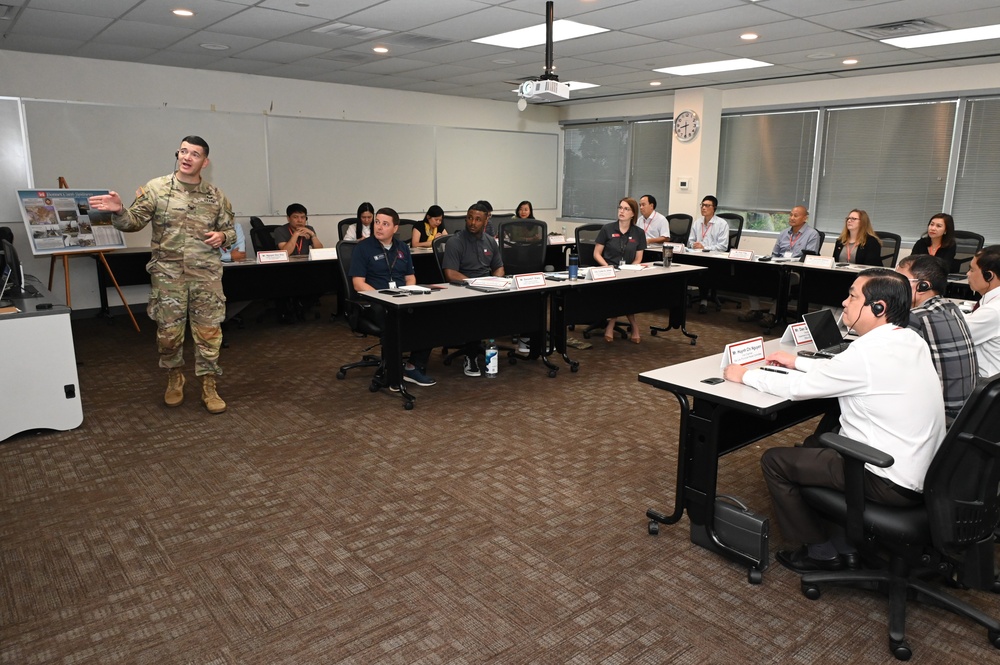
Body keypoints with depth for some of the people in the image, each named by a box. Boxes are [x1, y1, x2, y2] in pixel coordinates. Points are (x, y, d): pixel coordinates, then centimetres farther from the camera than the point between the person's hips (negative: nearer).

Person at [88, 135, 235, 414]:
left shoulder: (215, 196, 7)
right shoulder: (156, 188, 2)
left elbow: (230, 230, 15)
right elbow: (134, 222, -2)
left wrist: (222, 236, -8)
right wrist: (119, 211, -23)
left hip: (206, 275, 1)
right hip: (168, 274, 0)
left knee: (209, 332, 1)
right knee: (168, 332, 6)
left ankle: (208, 388, 12)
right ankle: (174, 379, 29)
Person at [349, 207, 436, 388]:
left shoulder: (402, 247, 18)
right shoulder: (363, 248, 1)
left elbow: (410, 278, 19)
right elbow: (358, 284, -6)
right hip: (375, 302, -5)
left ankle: (415, 366, -14)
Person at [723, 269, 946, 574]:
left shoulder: (869, 353, -25)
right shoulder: (911, 341, 2)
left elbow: (797, 388, -15)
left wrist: (745, 375, -2)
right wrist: (798, 361, 21)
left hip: (892, 484, -9)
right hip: (922, 472, 9)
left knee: (775, 460, 1)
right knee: (814, 445, 26)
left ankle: (821, 552, 17)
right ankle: (847, 542, 27)